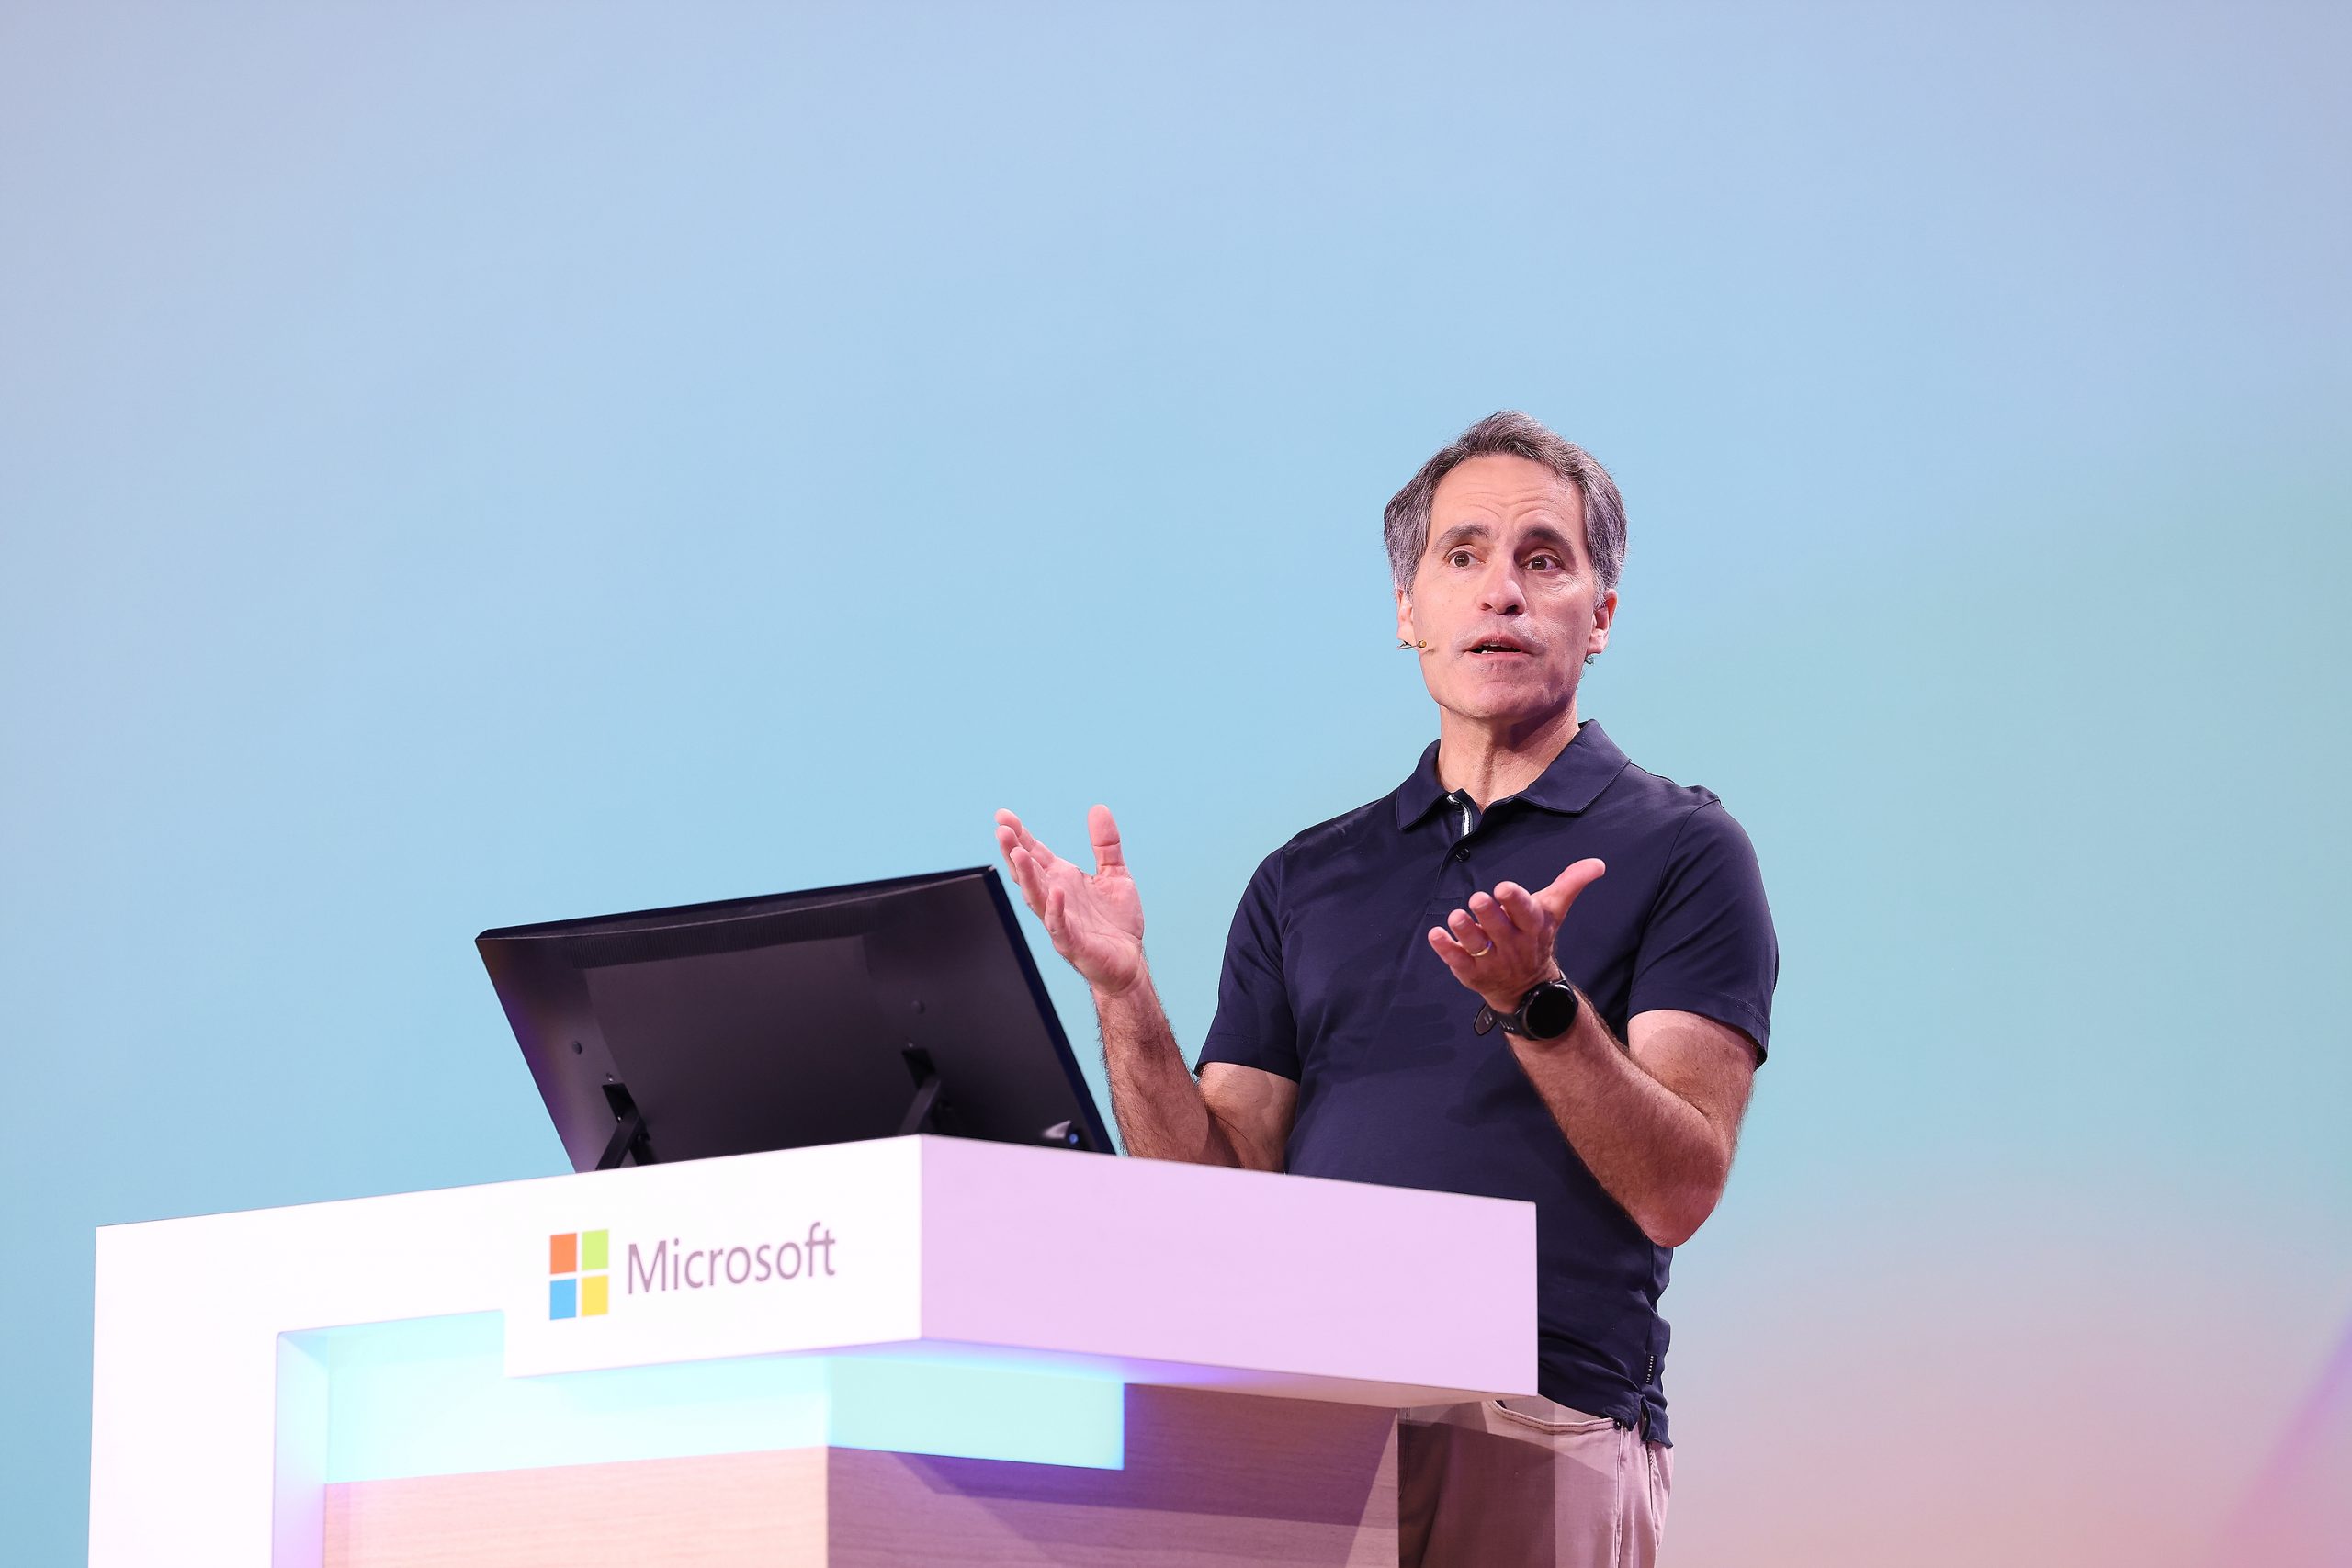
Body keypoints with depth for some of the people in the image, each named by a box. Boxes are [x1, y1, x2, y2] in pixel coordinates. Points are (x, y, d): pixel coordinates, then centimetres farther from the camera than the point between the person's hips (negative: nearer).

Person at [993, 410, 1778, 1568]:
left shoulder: (1678, 852, 5)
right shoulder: (1306, 881, 18)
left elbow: (1677, 1190, -7)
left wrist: (1536, 1003, -20)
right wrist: (1123, 994, -2)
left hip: (1540, 1438, -3)